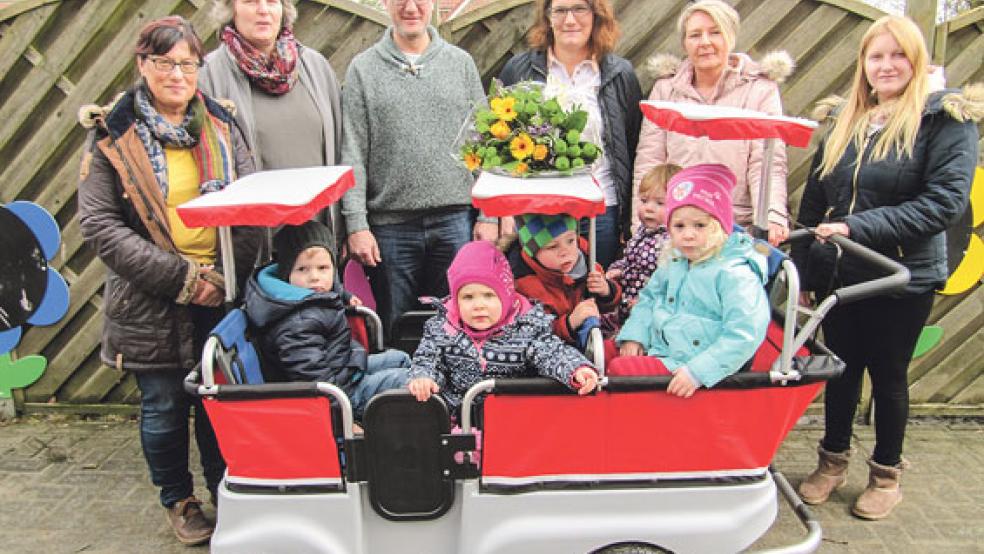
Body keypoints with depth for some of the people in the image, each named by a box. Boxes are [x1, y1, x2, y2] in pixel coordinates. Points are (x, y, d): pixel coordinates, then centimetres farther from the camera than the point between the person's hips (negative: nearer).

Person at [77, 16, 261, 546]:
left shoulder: (220, 124, 5)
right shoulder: (112, 135, -5)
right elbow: (98, 224, -10)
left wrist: (228, 272, -9)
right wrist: (180, 277, -16)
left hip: (222, 291, 3)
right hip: (151, 300, -2)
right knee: (165, 406, 10)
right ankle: (178, 501, 34)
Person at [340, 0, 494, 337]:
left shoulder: (461, 63, 8)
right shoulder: (363, 69, 4)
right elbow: (352, 155, -1)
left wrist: (488, 215, 1)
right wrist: (356, 224, -8)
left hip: (456, 221, 1)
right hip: (390, 226, -1)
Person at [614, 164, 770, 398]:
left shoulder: (737, 275, -18)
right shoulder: (674, 262, 7)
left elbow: (744, 335, -24)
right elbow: (650, 298, 20)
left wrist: (697, 372, -30)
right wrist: (634, 335, 2)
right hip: (656, 348, 8)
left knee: (619, 368, -21)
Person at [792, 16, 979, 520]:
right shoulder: (844, 121, 8)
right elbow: (813, 200, 10)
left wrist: (858, 227, -22)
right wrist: (801, 268, 7)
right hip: (837, 273, 4)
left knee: (888, 374, 10)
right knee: (841, 368, 14)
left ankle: (886, 473, 29)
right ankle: (833, 461, 32)